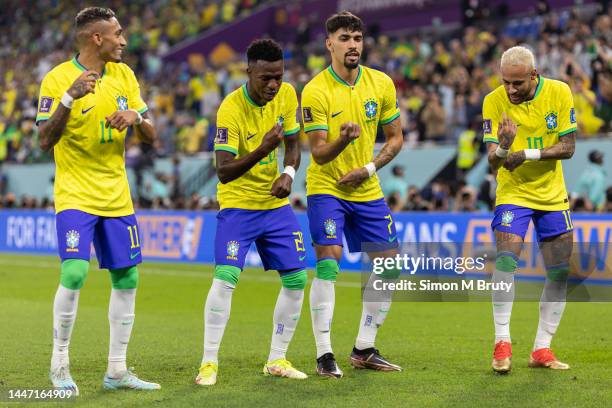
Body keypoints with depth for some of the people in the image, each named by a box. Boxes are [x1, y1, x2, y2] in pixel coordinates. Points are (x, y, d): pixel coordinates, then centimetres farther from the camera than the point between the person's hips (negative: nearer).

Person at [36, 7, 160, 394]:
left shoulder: (124, 75, 6)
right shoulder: (57, 78, -10)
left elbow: (151, 136, 8)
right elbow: (46, 140, -16)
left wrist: (136, 117, -14)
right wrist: (70, 97, -28)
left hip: (117, 197, 6)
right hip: (75, 194, -6)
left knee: (127, 278, 5)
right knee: (75, 273, -18)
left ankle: (117, 370, 16)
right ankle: (59, 362, -1)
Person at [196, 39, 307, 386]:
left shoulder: (287, 95, -5)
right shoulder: (231, 109, -22)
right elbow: (223, 172, -25)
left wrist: (288, 173, -13)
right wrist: (262, 150, -39)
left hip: (276, 203, 6)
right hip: (238, 204, -6)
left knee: (296, 279, 3)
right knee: (225, 279, -18)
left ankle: (277, 360, 16)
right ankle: (209, 363, -7)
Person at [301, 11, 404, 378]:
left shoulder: (382, 84, -1)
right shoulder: (315, 91, -14)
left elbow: (396, 137, 8)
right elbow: (319, 154, -15)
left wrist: (370, 168, -8)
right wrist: (343, 140, -36)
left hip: (368, 191, 5)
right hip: (326, 188, -5)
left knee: (388, 266, 4)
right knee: (328, 263, -18)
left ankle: (364, 349, 18)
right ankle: (324, 354, -10)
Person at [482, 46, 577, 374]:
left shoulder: (559, 92, -10)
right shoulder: (494, 101, -13)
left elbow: (567, 147, -10)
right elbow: (492, 161, -15)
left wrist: (528, 154, -24)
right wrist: (502, 148, -38)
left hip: (553, 196, 2)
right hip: (513, 193, -2)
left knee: (559, 273, 2)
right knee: (506, 259, -21)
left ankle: (542, 348, 13)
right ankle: (502, 342, -12)